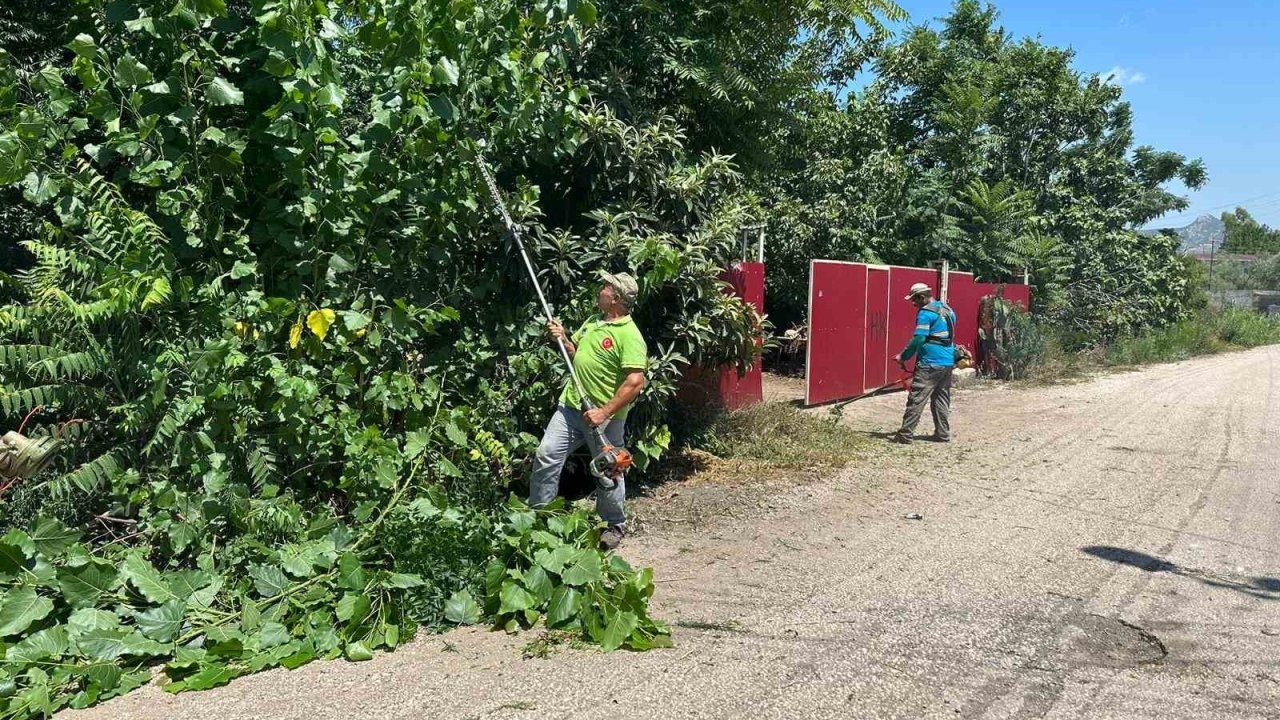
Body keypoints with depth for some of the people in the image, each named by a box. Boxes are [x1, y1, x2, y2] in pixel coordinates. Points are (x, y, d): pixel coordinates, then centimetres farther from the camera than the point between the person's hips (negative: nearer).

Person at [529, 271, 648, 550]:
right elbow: (577, 352, 24)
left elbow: (635, 382, -26)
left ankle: (615, 525, 27)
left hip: (605, 416, -7)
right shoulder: (594, 322, 10)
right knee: (546, 455, 3)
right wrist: (561, 339, 2)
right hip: (571, 405, 8)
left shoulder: (629, 336, -18)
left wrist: (604, 413, -27)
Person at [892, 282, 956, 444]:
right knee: (942, 399, 15)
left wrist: (903, 357, -9)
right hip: (948, 362, 9)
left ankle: (905, 435, -6)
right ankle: (943, 434, 16)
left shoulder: (925, 312, -12)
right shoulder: (948, 310, 15)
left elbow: (918, 339, -18)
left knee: (916, 399, -6)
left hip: (930, 364, -9)